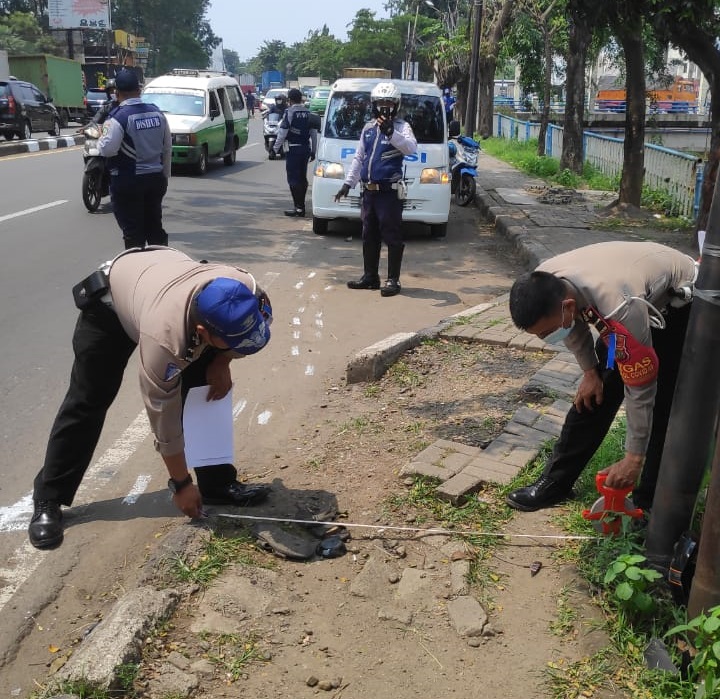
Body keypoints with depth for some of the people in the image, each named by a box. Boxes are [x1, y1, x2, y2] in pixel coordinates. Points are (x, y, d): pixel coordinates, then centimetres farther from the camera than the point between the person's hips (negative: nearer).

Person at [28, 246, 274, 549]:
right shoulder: (165, 338, -45)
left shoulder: (248, 292, -35)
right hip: (110, 300, -5)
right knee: (88, 400, -2)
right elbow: (164, 417, -30)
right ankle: (48, 500, 12)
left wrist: (221, 363, -16)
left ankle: (217, 482, 8)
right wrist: (181, 484, -19)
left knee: (206, 391, -5)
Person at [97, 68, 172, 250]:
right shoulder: (157, 113, 4)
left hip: (128, 182, -6)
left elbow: (107, 149, -19)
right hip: (155, 178, 6)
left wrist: (101, 138, 3)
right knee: (155, 227, 15)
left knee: (133, 232, 1)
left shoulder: (118, 117, -14)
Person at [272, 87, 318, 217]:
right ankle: (301, 206, 20)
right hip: (306, 148, 7)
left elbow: (282, 132, -13)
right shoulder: (308, 113, 11)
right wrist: (313, 151, 19)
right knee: (302, 178, 14)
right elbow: (314, 133, 13)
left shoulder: (290, 112, -10)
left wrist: (276, 148, -4)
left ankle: (298, 207, -9)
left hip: (293, 149, -7)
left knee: (293, 179, -5)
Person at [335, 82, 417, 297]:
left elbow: (411, 148, -24)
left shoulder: (401, 126, -4)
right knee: (369, 236, 13)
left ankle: (393, 280, 3)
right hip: (368, 191, 7)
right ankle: (370, 276, 23)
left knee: (392, 237, -4)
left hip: (389, 192, -7)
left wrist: (390, 132, -37)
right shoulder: (368, 128, 16)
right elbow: (359, 158, 21)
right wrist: (348, 183, 15)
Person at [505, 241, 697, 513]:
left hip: (679, 301, -6)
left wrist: (633, 459, -26)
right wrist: (590, 371, -1)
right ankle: (555, 482, 11)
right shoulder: (544, 284, -26)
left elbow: (640, 388, -34)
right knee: (594, 395, 3)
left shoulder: (620, 309, -45)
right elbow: (573, 324, -1)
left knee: (661, 404, -13)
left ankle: (651, 502, 3)